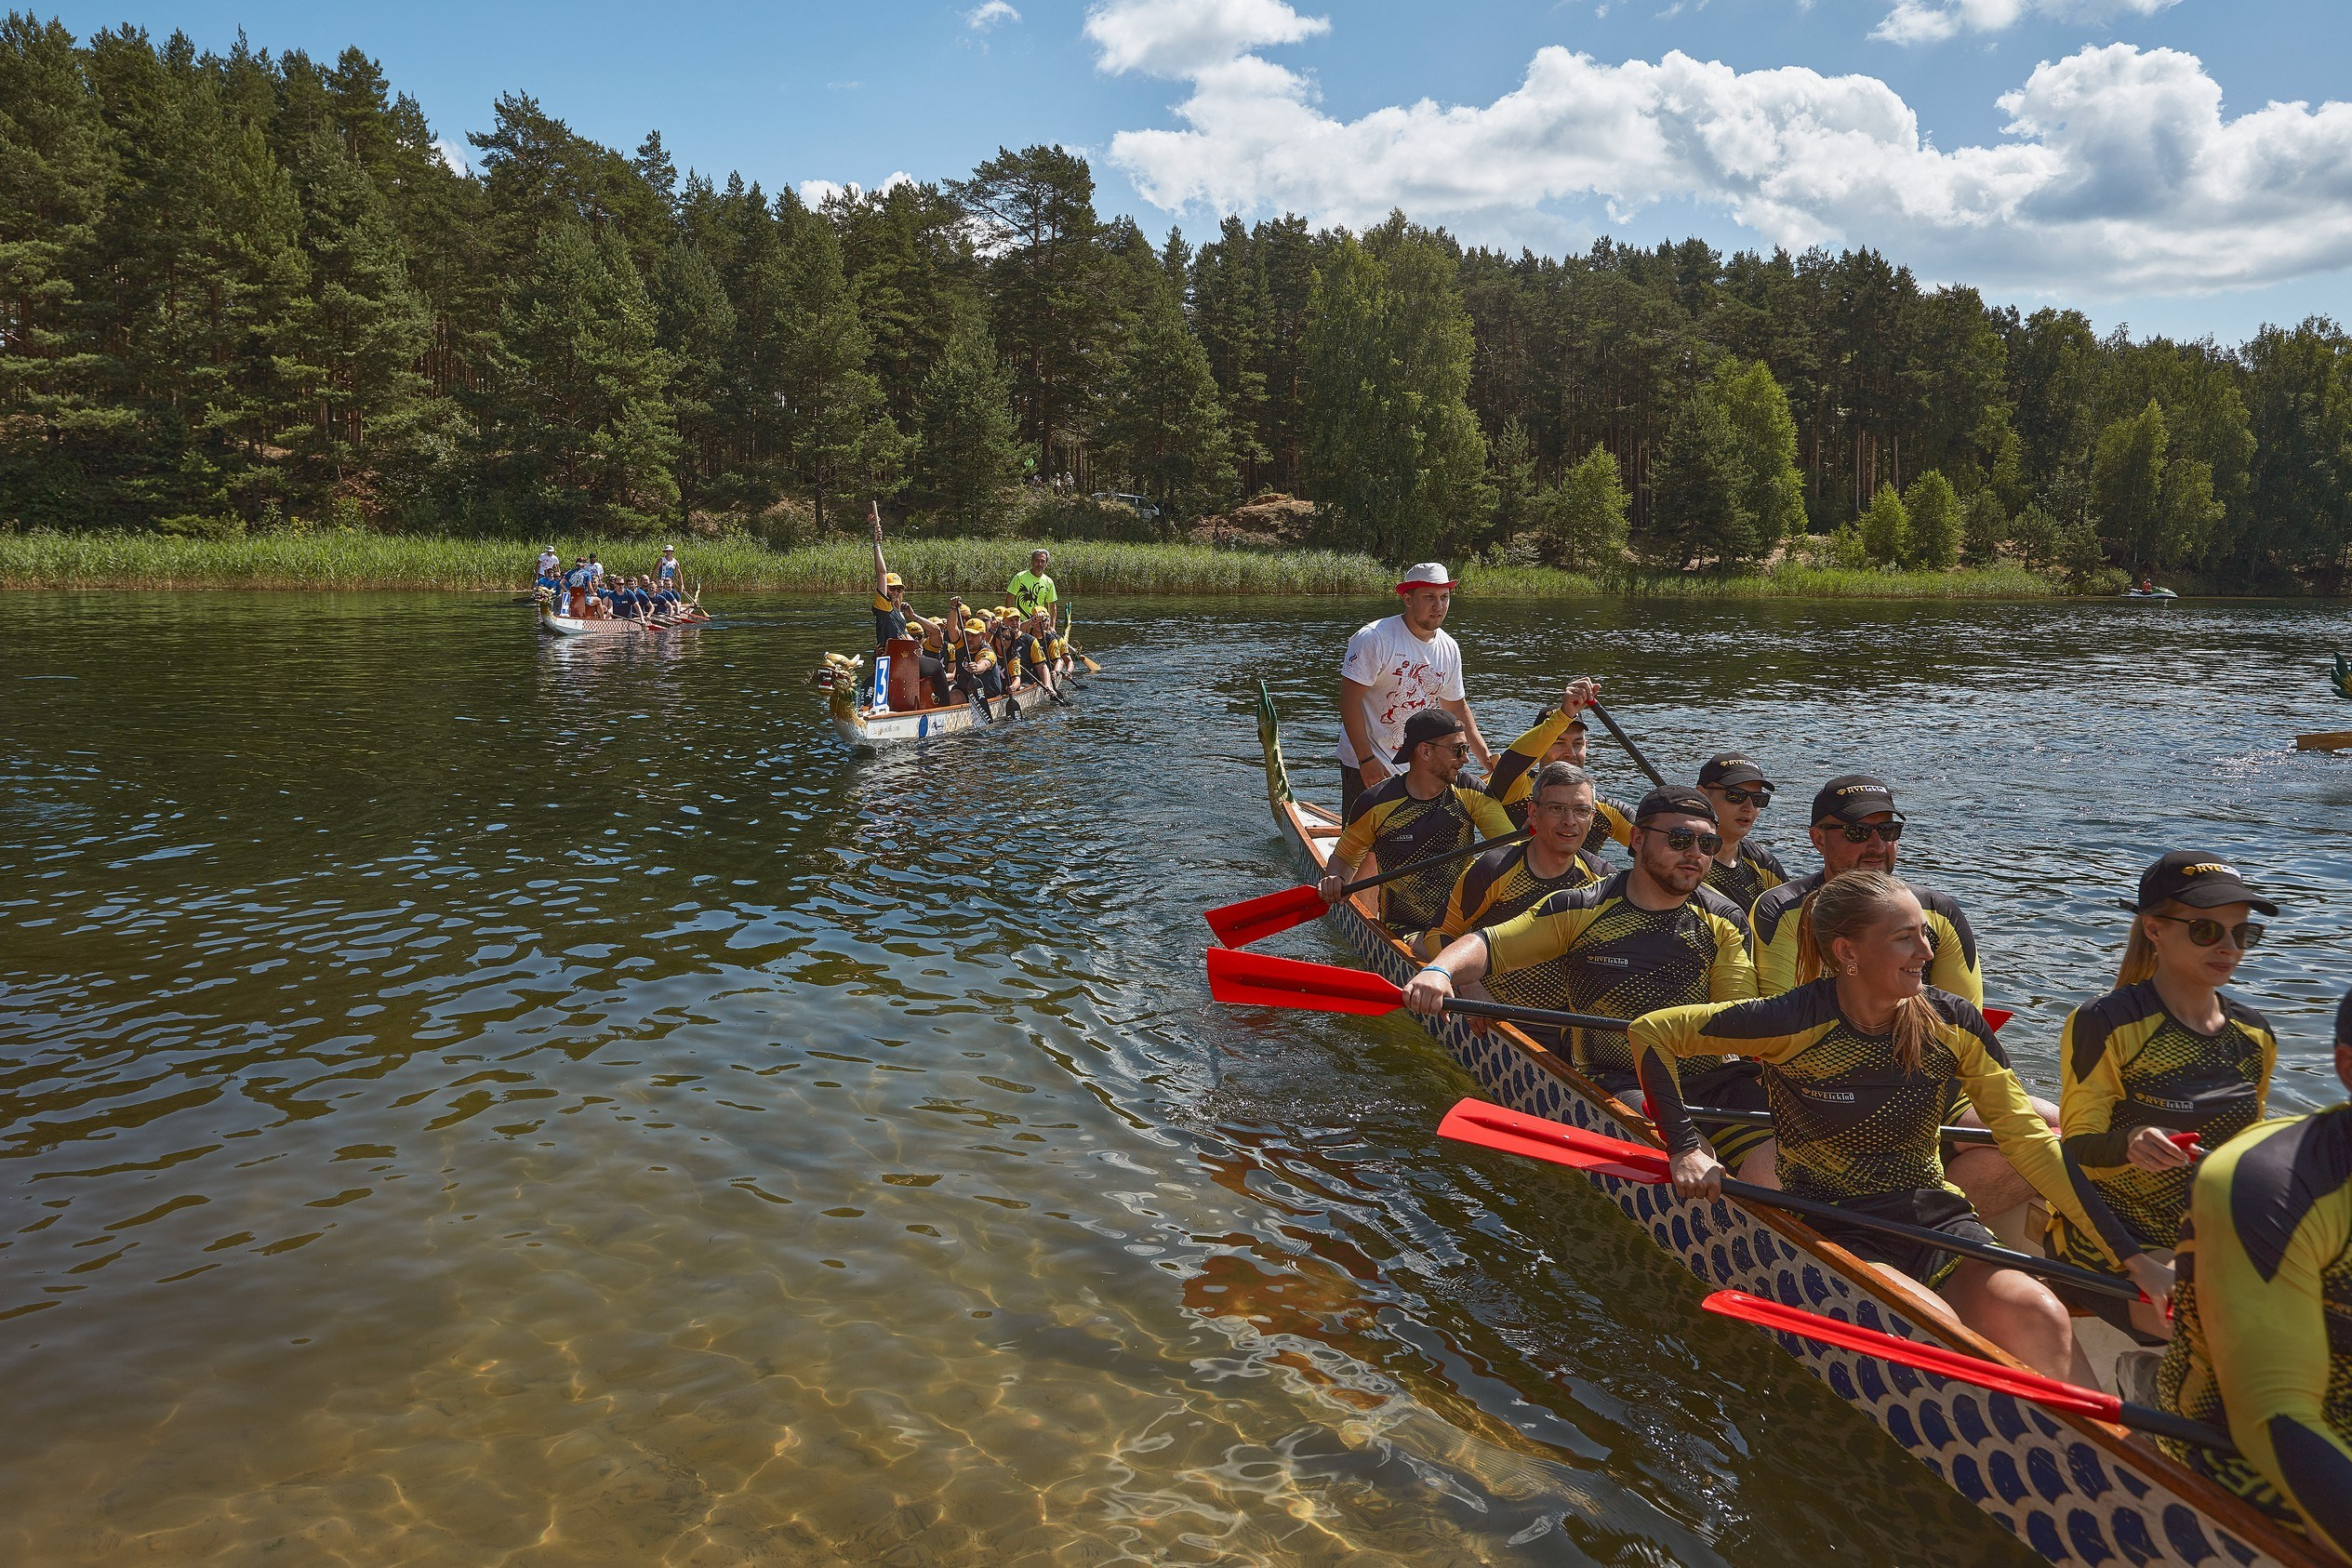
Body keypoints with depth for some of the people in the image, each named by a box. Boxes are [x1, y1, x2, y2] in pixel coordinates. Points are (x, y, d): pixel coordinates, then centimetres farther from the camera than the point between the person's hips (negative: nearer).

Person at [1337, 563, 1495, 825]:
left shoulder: (1449, 649, 5)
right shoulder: (1374, 638, -17)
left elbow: (1456, 706, 17)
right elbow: (1349, 700, -19)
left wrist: (1482, 753, 5)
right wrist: (1367, 759, -23)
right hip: (1365, 764, -6)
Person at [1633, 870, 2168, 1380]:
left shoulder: (1953, 1023, -3)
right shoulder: (1797, 1022, -15)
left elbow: (2029, 1141, -2)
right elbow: (1651, 1031, -10)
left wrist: (2133, 1258, -6)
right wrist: (1686, 1149, -17)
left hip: (1934, 1215, 3)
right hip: (1832, 1230, -3)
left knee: (2040, 1316, -26)